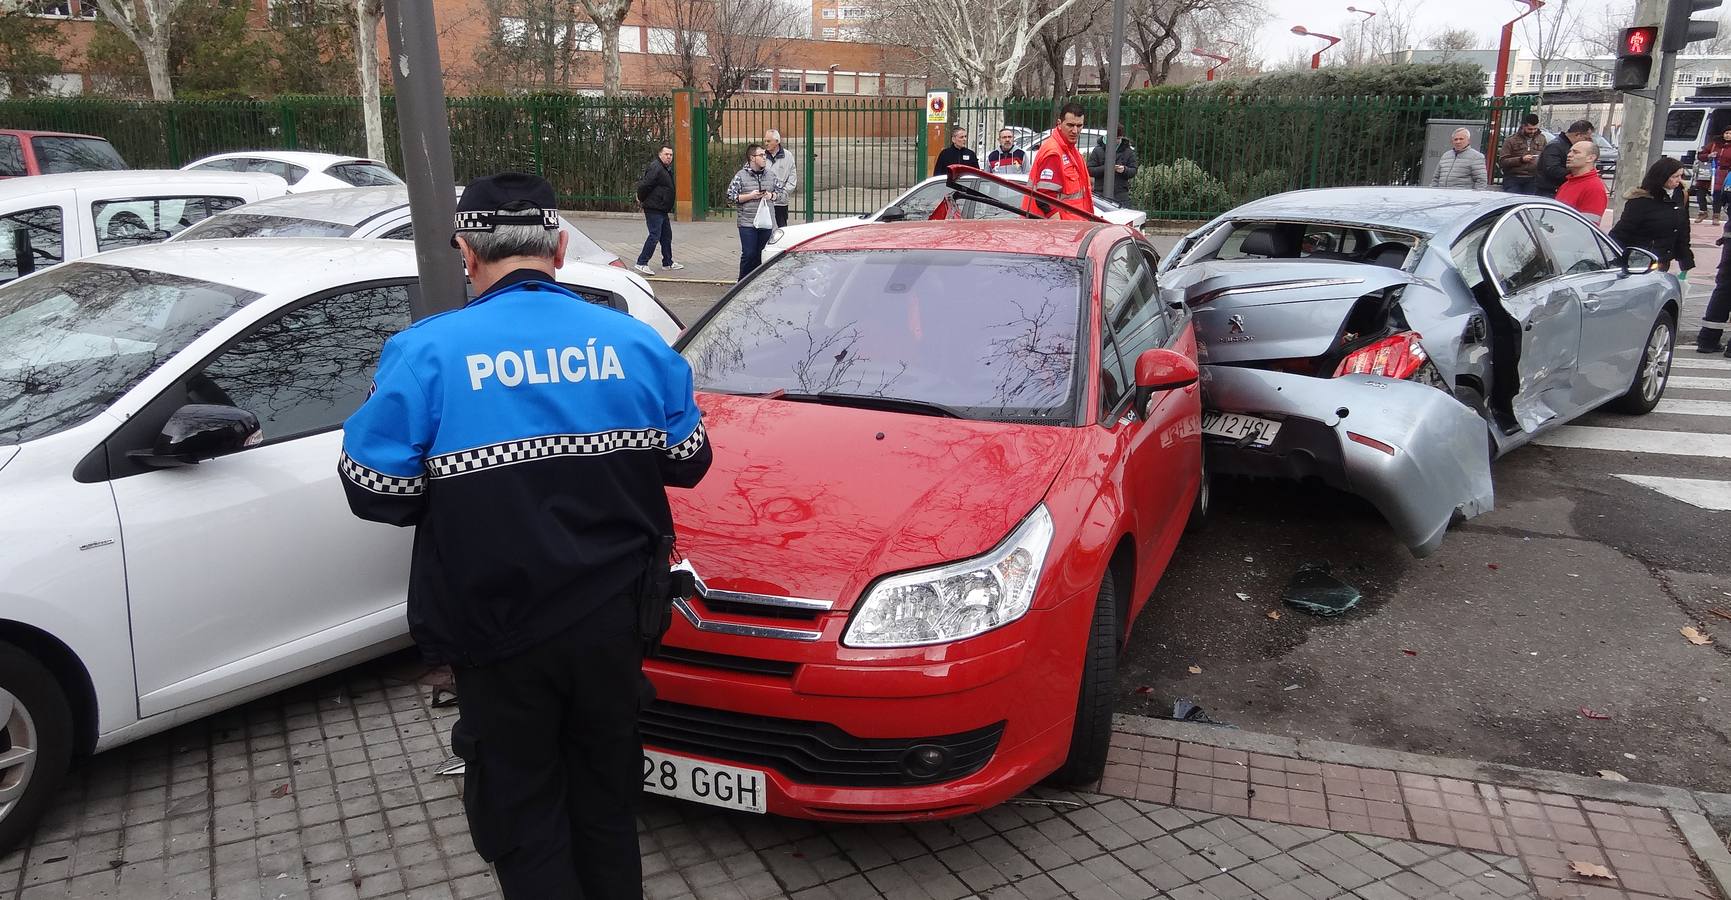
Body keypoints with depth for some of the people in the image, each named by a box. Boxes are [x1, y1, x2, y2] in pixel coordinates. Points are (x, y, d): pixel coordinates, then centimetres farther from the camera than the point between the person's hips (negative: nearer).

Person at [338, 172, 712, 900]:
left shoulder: (428, 351, -13)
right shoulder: (636, 342, -3)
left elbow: (375, 491, -11)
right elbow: (688, 460, 6)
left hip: (497, 633, -3)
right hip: (610, 620, 3)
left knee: (521, 816, 15)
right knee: (605, 800, 22)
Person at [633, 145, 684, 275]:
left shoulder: (667, 169, 16)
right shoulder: (655, 168, -17)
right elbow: (644, 185, -21)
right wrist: (641, 199, -7)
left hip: (662, 209, 11)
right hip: (654, 208, -11)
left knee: (666, 235, 16)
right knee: (654, 235, -13)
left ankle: (668, 262, 26)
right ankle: (641, 263, -11)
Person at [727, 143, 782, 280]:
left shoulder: (771, 175, 10)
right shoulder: (741, 176, -3)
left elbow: (780, 192, 19)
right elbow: (730, 197, -5)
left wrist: (772, 196, -3)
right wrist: (750, 196, -14)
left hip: (766, 222, 4)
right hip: (748, 223, -4)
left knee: (762, 255, 7)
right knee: (749, 255, -5)